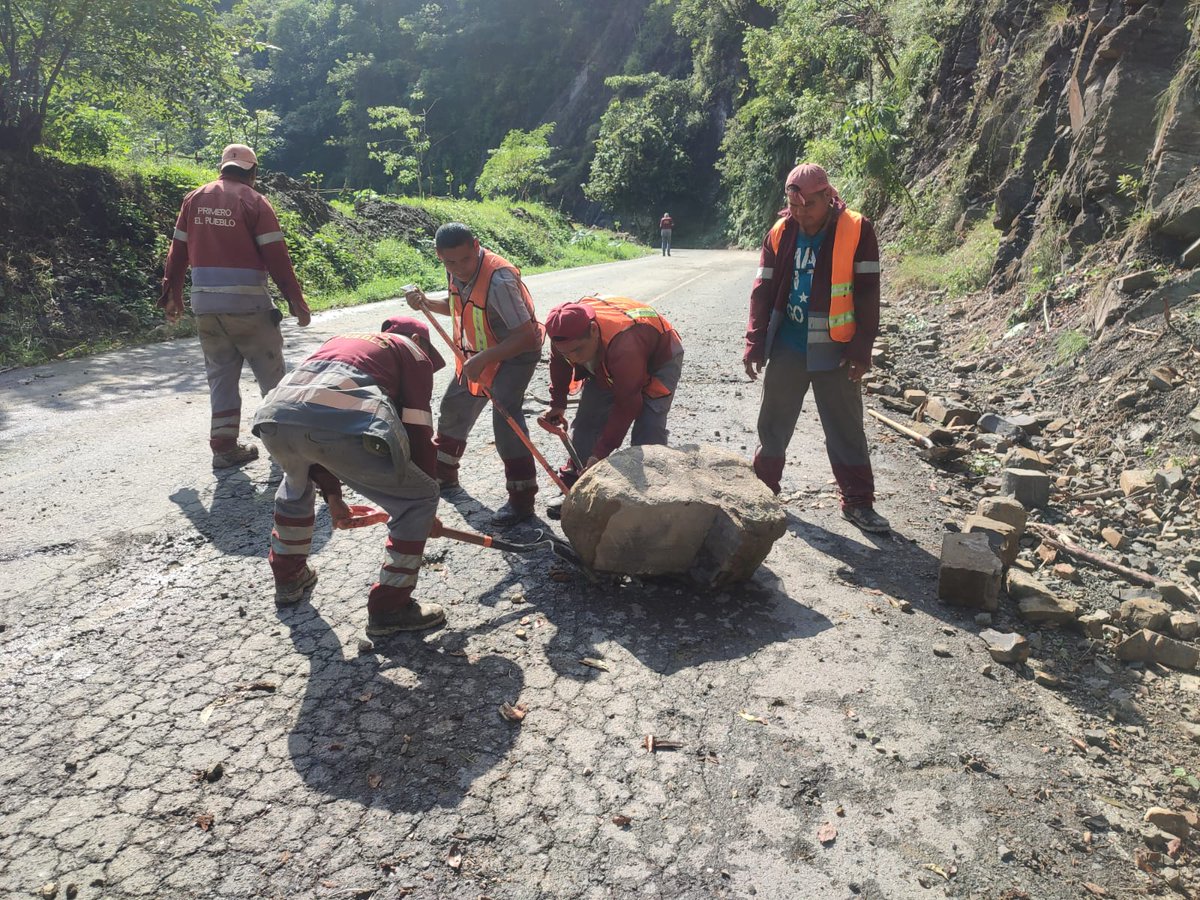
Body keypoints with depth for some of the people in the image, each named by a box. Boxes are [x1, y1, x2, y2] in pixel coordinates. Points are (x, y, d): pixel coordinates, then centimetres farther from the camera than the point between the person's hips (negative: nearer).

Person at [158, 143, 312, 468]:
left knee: (221, 375, 12)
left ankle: (224, 446, 10)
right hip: (247, 303, -5)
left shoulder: (195, 199, 10)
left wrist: (172, 295, 17)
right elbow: (277, 257, -10)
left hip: (204, 303, 5)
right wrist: (296, 301, -7)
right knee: (270, 374, 9)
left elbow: (178, 251, 11)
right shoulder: (254, 201, -4)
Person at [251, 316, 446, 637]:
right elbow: (418, 431, 15)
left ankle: (288, 577, 49)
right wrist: (427, 499, 25)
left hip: (274, 418, 7)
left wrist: (332, 493, 45)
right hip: (342, 425, -7)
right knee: (418, 499, 11)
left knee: (297, 483, 40)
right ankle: (389, 608, 15)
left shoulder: (339, 340, 42)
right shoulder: (412, 352, 26)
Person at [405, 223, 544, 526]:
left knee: (505, 413, -24)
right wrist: (426, 303, -4)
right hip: (479, 353, 8)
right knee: (455, 406, 16)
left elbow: (526, 336, -34)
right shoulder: (456, 271, -8)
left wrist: (484, 359, -39)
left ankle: (522, 499, -14)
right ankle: (444, 474, 38)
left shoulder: (499, 279, -33)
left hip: (516, 353, -8)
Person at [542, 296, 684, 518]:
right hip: (605, 367, 7)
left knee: (648, 432, -22)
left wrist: (600, 454, -34)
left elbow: (627, 407, -37)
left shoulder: (623, 347, -47)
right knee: (586, 421, 1)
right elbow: (559, 364, -2)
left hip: (659, 360, -6)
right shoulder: (565, 331, -27)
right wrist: (557, 403, 6)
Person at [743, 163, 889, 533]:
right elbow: (763, 292, 2)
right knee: (773, 424, 11)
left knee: (847, 431, 7)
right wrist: (755, 345, -3)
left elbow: (867, 293, -7)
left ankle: (858, 501, 19)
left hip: (836, 351, -2)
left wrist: (861, 350, -11)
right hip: (787, 349, 3)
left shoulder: (857, 231, -7)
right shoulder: (780, 234, 0)